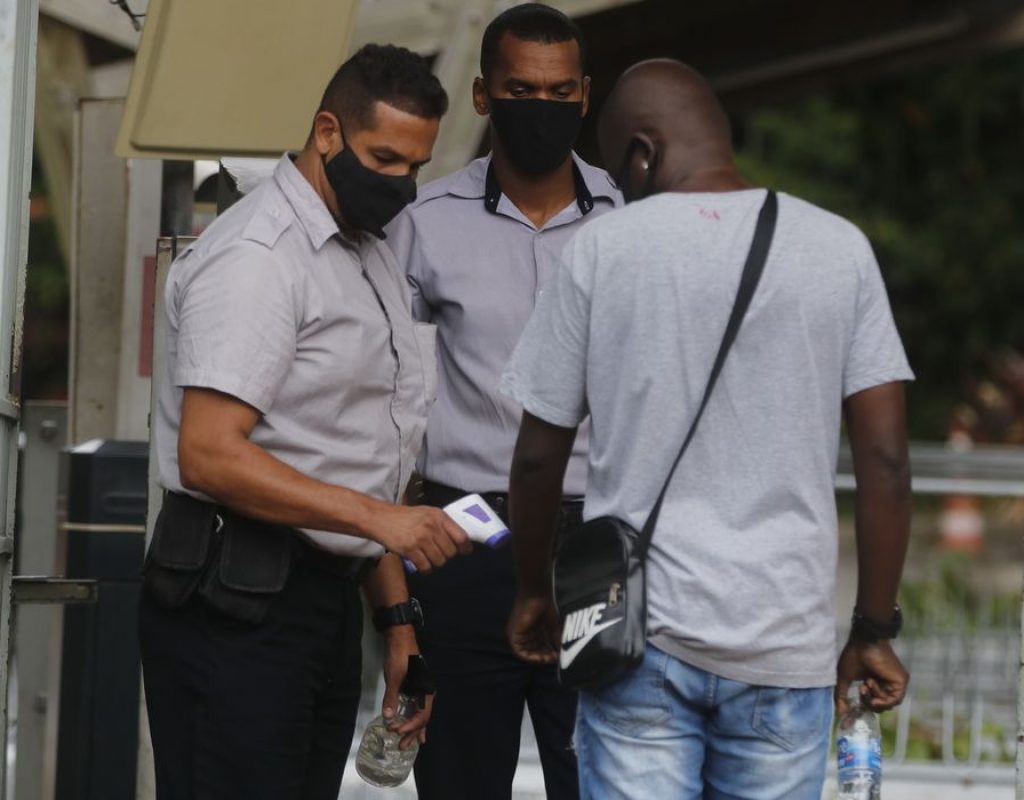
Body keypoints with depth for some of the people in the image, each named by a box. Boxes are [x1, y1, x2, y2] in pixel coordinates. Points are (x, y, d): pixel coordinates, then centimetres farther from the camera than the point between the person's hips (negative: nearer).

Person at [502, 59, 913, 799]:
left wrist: (535, 592, 20)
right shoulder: (839, 249, 2)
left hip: (638, 632, -1)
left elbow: (538, 457, 4)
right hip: (785, 646, 1)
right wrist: (875, 631, 7)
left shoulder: (603, 249, -1)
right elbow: (885, 462, -1)